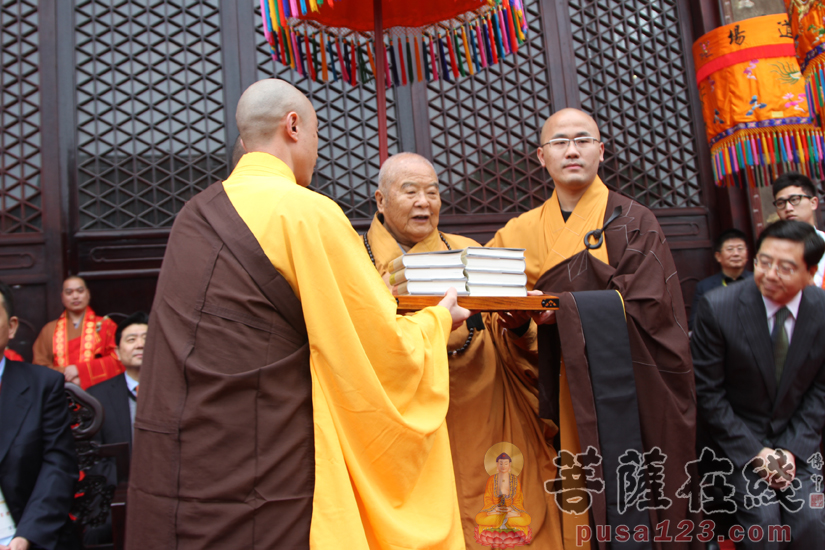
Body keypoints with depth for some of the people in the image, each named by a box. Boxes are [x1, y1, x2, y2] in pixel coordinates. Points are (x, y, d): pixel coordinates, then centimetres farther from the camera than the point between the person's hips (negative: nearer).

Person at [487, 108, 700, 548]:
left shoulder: (632, 222, 0)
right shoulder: (526, 230, 10)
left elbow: (646, 306, -12)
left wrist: (559, 308, -20)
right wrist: (515, 310, -17)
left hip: (624, 392, -2)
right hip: (561, 392, 3)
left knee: (626, 509, -2)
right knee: (573, 499, 2)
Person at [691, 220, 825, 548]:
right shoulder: (718, 308, -17)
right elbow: (708, 391, -10)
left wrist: (793, 449, -8)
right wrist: (754, 452, -12)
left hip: (794, 440, 3)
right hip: (736, 439, -2)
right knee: (763, 519, -19)